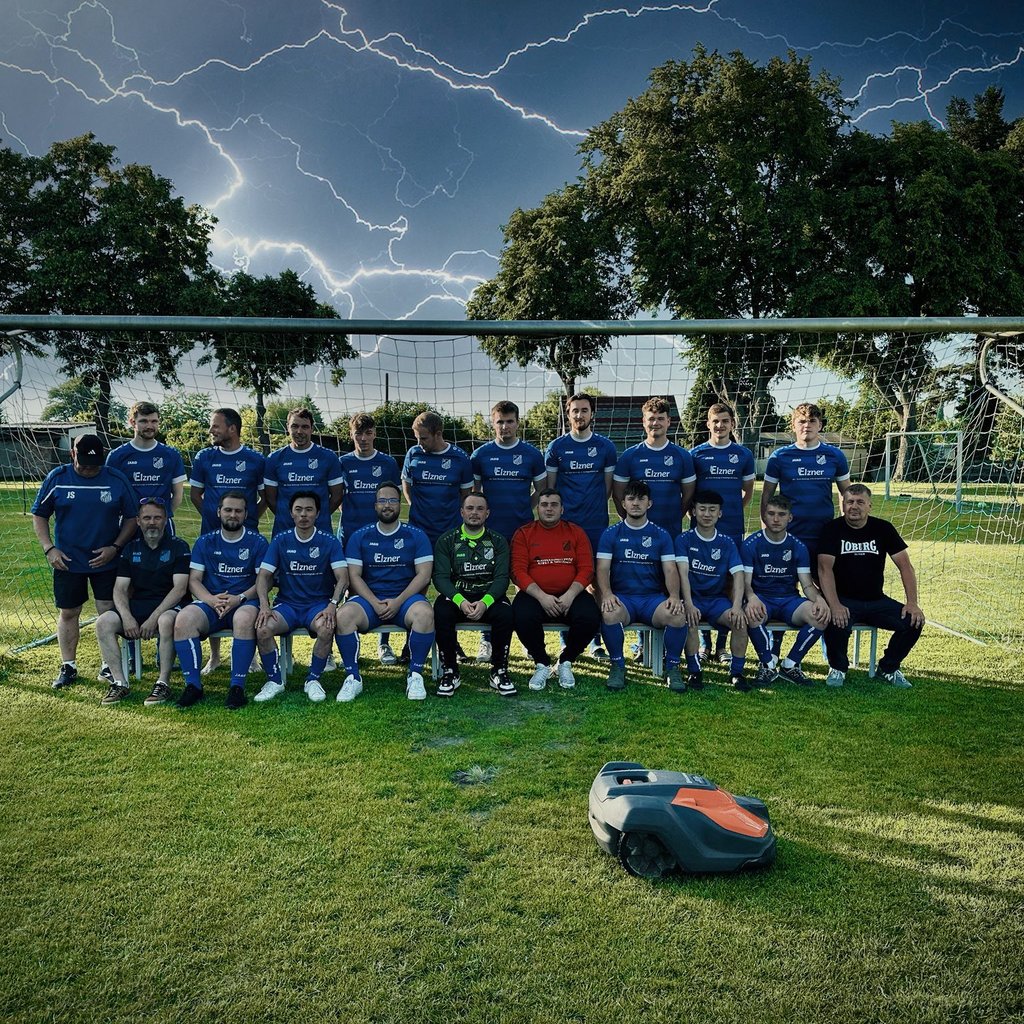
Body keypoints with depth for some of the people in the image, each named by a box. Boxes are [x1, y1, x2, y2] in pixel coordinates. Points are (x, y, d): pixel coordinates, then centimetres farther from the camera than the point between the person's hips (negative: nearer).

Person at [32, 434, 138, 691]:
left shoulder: (117, 480, -3)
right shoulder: (57, 478, -2)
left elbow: (132, 517, 2)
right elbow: (39, 515, 5)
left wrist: (115, 547, -9)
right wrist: (49, 548, -5)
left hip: (106, 561, -1)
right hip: (67, 561, 1)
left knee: (108, 611, -2)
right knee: (67, 613, 8)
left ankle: (110, 667, 10)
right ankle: (68, 667, 22)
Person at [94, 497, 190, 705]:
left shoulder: (178, 547, -1)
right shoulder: (131, 549, 12)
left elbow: (180, 589, -11)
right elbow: (120, 589, 5)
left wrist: (154, 618, -20)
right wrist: (127, 617, -14)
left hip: (168, 606, -4)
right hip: (137, 605, 5)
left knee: (166, 622, -38)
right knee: (104, 622, -21)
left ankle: (163, 683, -25)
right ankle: (119, 682, -15)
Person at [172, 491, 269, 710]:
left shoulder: (257, 542, 6)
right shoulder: (205, 542, 13)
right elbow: (194, 580, 6)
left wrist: (239, 598, -17)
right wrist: (211, 600, -13)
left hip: (244, 603, -2)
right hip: (211, 603, 3)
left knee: (245, 618, -38)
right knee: (184, 618, -29)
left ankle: (237, 686, -29)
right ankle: (193, 685, -19)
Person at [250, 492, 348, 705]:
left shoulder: (330, 542, 1)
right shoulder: (280, 541, 5)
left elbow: (342, 578, -7)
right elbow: (263, 576, 1)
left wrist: (332, 604, -24)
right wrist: (264, 605, -17)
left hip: (319, 604, -1)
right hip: (287, 604, 2)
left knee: (327, 628, -35)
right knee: (262, 629, -28)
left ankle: (313, 679, -10)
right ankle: (274, 680, -5)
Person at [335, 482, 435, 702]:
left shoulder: (416, 536, 8)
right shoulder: (359, 537, 11)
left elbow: (423, 575, -1)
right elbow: (354, 576, 3)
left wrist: (398, 601, -14)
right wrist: (375, 603, -13)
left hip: (406, 597, -1)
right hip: (368, 598, 1)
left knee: (425, 613, -34)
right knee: (344, 616, -30)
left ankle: (415, 676, -18)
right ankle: (353, 677, -15)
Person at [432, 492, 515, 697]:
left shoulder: (498, 541, 7)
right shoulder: (446, 541, 5)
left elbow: (501, 578, -4)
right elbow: (440, 577, -6)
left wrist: (485, 602, -24)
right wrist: (460, 601, -25)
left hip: (489, 596, 0)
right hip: (455, 596, 0)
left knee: (505, 612, -31)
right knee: (441, 612, -33)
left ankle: (499, 671, -13)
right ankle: (449, 672, -16)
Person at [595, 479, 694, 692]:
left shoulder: (661, 535, 11)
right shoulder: (611, 534, 8)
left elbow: (670, 570, 4)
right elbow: (603, 569, 0)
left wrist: (674, 596, -16)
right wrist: (606, 593, -20)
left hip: (653, 597, 1)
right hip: (622, 597, -1)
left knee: (677, 615, -30)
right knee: (610, 614, -36)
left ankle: (673, 666, -4)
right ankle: (617, 665, -10)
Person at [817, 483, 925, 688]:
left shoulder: (883, 528, 3)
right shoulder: (832, 529, -5)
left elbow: (905, 566, 0)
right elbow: (825, 568, -16)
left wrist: (912, 602, -13)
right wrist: (834, 605, -30)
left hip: (876, 600, 4)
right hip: (844, 600, -4)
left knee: (914, 621, -16)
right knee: (837, 622, -34)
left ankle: (889, 667, 11)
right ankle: (838, 668, -1)